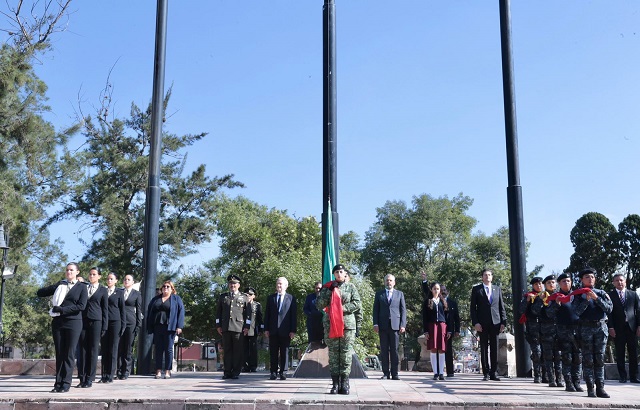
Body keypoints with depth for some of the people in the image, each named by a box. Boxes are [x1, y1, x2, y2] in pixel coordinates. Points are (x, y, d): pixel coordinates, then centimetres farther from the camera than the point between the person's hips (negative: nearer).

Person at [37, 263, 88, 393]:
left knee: (69, 354, -4)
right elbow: (40, 293, 13)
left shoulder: (81, 287, 5)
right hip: (58, 322, 3)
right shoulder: (59, 285, 15)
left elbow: (81, 306, -7)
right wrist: (54, 287, -3)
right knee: (59, 354, 4)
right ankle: (58, 383, 6)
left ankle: (66, 384, -1)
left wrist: (61, 309, -13)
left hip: (73, 323, -3)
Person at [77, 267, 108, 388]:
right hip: (83, 320, 2)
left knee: (93, 350, -2)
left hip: (96, 321, -2)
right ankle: (82, 379, 4)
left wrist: (104, 326, 0)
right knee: (82, 349, 1)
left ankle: (89, 379, 2)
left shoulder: (102, 290, 6)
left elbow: (105, 309, 5)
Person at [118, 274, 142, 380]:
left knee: (128, 348, -2)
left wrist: (138, 325, -1)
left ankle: (126, 372, 3)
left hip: (130, 323, -2)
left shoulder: (137, 294, 7)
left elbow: (139, 310, 6)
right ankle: (119, 371, 5)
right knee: (119, 347, 0)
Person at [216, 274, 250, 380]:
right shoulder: (222, 297, 16)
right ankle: (227, 372, 7)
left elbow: (248, 313, 7)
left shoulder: (244, 297, 10)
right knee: (227, 350, 3)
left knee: (238, 351, -2)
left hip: (239, 328, -2)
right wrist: (218, 325, 8)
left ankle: (236, 372, 3)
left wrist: (247, 326, -1)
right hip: (225, 327, 2)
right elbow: (219, 312, 16)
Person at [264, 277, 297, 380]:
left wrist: (293, 330, -6)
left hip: (285, 330, -2)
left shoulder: (291, 298, 4)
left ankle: (282, 372, 11)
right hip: (273, 330, 2)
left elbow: (294, 315, 1)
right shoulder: (271, 298, 11)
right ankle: (273, 372, 9)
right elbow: (267, 314, 9)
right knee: (273, 352, 3)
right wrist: (266, 329, 1)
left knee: (284, 353, 3)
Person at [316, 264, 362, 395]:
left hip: (347, 324, -1)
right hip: (331, 324, 1)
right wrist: (329, 291, -7)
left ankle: (344, 384, 2)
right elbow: (319, 305, 2)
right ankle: (335, 383, 5)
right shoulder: (327, 287, 10)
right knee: (333, 354, 1)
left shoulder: (350, 287, 8)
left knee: (346, 353, -2)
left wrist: (342, 308, -10)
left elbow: (357, 304, 0)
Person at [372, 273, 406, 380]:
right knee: (384, 350, 1)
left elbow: (403, 310, 9)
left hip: (395, 325, 0)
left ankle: (394, 373, 1)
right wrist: (375, 324, -1)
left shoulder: (400, 294, 13)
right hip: (383, 326, 1)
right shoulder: (379, 294, 13)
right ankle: (386, 373, 5)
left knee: (394, 350, -2)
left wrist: (403, 325, -1)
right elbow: (376, 310, 9)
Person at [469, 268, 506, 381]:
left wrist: (503, 322, 3)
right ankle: (486, 373, 5)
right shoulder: (476, 289, 6)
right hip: (482, 324, -2)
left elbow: (501, 307, 13)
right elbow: (473, 308, 2)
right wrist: (475, 323, -8)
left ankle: (493, 373, 7)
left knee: (494, 349, 2)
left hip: (495, 323, 2)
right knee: (484, 349, 0)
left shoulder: (497, 289, 14)